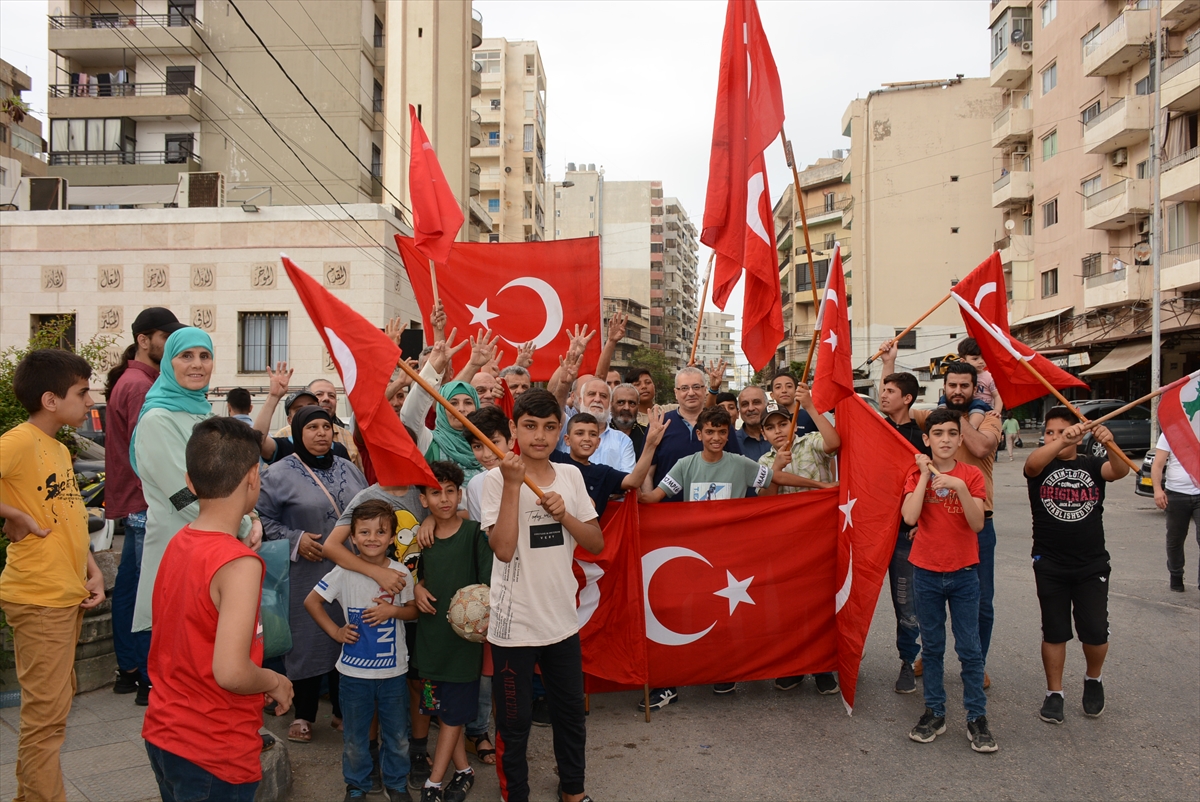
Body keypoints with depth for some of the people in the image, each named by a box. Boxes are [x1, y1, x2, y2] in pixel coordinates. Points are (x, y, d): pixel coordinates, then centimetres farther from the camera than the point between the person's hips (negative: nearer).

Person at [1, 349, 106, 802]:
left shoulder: (59, 449, 13)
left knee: (53, 705, 20)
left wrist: (93, 573, 7)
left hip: (67, 595, 9)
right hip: (39, 597, -9)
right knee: (46, 714, -2)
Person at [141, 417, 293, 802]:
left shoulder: (176, 543, 0)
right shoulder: (239, 564, -25)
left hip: (162, 735, 8)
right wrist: (276, 682, -13)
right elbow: (231, 672, -30)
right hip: (214, 756, -8)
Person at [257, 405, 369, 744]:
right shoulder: (280, 473, -5)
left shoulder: (349, 469, 10)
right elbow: (263, 518, -5)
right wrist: (294, 539, -13)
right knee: (307, 639, 3)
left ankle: (343, 710, 27)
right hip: (305, 574, -4)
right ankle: (303, 715, 21)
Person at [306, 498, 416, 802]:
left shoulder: (400, 573, -8)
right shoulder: (344, 572, -11)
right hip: (354, 671, -1)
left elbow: (414, 610, 2)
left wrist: (393, 610, -17)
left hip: (393, 670, 1)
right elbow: (311, 601, -2)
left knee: (397, 735, 15)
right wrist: (335, 631, -7)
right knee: (355, 737, 16)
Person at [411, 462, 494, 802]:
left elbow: (489, 581, -16)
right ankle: (463, 770, 30)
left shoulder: (474, 532, -11)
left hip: (463, 634, -5)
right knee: (440, 708, 13)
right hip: (430, 633, 5)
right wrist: (418, 588, -1)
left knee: (454, 711, 5)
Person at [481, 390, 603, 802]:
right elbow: (503, 549, -22)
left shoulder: (571, 475, 1)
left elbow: (596, 543, 1)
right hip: (513, 625, -4)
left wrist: (564, 514, -16)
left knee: (571, 714, 20)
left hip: (563, 620, 5)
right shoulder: (497, 479, -11)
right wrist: (513, 484, -26)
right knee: (513, 722, 10)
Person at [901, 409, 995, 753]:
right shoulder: (917, 476, -2)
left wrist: (959, 486, -26)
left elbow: (977, 524, -15)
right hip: (927, 573, 1)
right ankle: (934, 712, 21)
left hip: (964, 573, 0)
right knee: (932, 646, 10)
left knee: (970, 648, 4)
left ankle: (977, 718, 15)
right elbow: (909, 517, -19)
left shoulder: (972, 475, -3)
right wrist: (925, 476, -16)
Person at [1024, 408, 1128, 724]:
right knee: (1054, 632, 8)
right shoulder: (1041, 466, -2)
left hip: (1092, 565, 1)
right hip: (1050, 566, -1)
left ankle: (1094, 680, 31)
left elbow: (1120, 470, -20)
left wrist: (1109, 443, -41)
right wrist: (1062, 442, -45)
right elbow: (1032, 463, -27)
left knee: (1095, 632, 2)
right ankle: (1054, 693, 22)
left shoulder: (1092, 465, 2)